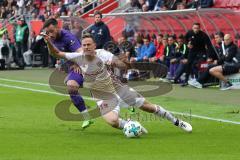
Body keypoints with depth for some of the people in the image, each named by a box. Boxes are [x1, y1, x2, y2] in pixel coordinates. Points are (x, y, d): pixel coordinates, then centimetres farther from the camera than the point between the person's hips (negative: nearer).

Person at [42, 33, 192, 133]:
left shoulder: (102, 54, -22)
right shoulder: (79, 57, -17)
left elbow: (123, 65, -31)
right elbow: (57, 53, -16)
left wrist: (116, 62, -54)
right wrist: (49, 42, -34)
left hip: (117, 87, -1)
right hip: (103, 96, 1)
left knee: (147, 106, 3)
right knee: (112, 121, -25)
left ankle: (177, 121, 23)